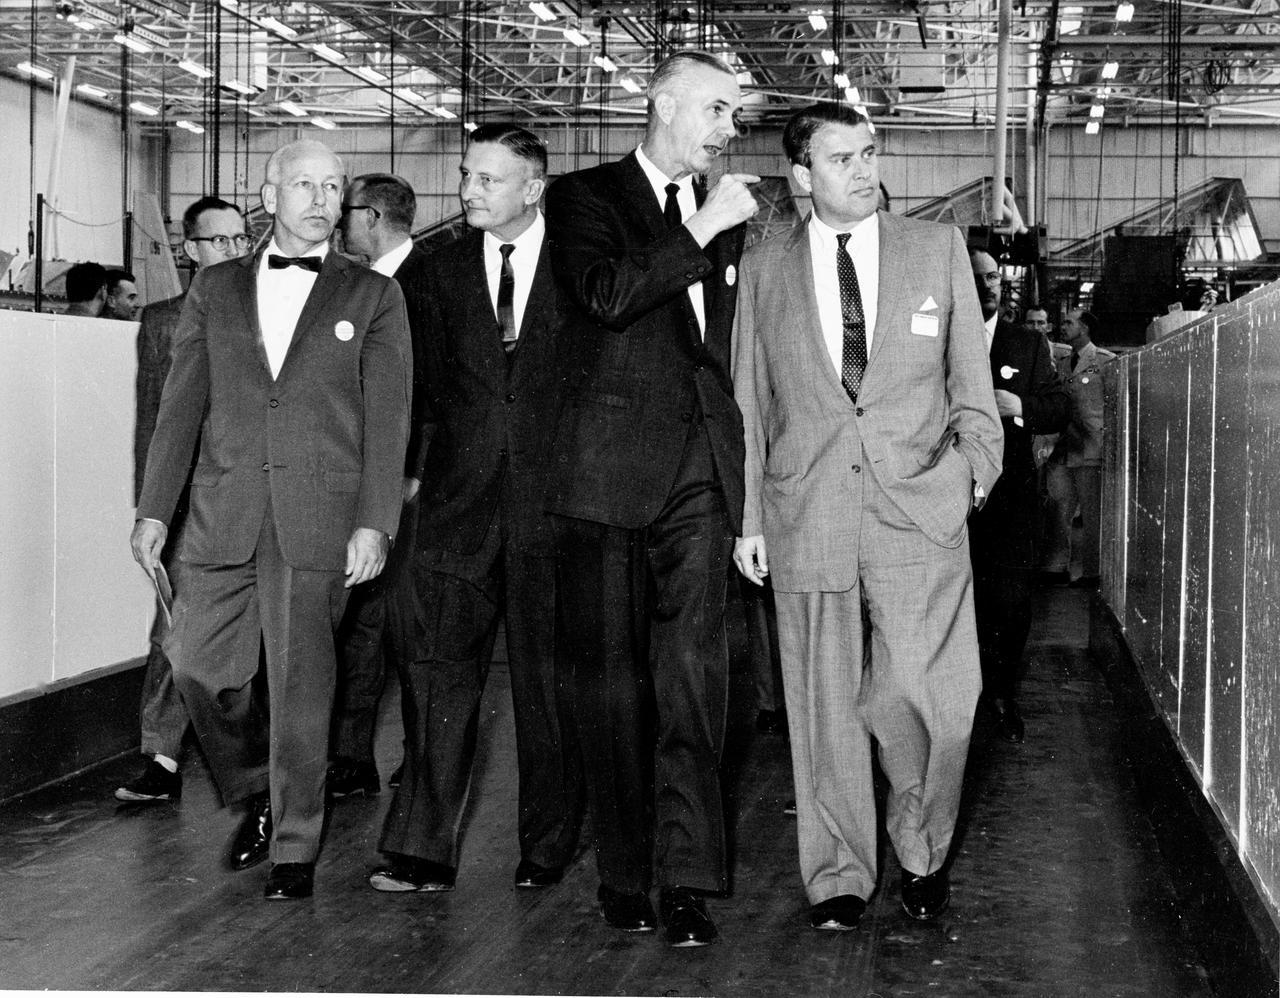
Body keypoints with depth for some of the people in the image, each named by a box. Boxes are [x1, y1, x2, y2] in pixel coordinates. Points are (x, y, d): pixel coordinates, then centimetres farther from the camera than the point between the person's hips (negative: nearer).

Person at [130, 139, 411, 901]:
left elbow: (387, 415, 1)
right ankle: (256, 796, 26)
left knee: (301, 683, -2)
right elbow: (182, 403, 11)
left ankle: (296, 848, 11)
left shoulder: (373, 296, 6)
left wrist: (375, 522, -8)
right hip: (224, 514, 3)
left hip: (319, 516, -2)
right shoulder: (216, 289, 13)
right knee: (198, 666, 0)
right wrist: (155, 509, 5)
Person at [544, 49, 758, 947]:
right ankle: (624, 874, 12)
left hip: (702, 469, 3)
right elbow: (604, 292, -15)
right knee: (613, 674, 3)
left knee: (695, 663, -8)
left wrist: (749, 476, 17)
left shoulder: (727, 218, 19)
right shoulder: (586, 197, 5)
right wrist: (703, 230, -12)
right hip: (611, 468, -3)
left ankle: (687, 877, -7)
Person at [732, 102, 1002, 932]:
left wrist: (977, 460, 0)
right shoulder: (764, 270, 10)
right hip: (807, 514, 1)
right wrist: (747, 517, 7)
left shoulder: (938, 248, 9)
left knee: (929, 696, -6)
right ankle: (839, 876, 17)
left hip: (920, 508, -1)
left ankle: (922, 851, 19)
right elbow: (748, 403, 11)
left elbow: (970, 373, 13)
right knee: (824, 702, 4)